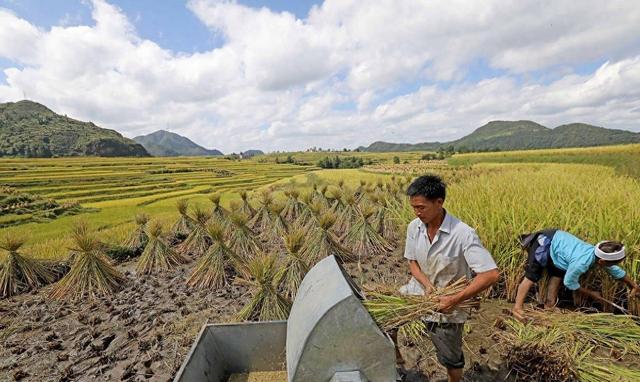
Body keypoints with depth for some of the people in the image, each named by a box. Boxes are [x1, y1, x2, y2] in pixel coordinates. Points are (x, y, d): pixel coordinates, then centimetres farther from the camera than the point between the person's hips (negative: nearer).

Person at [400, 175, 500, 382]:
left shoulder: (463, 234, -29)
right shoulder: (414, 227, -14)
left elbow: (491, 274, -30)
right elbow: (412, 262, -2)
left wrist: (456, 299, -30)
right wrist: (427, 285, -20)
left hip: (446, 305, -4)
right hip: (418, 291, 4)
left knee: (451, 357, 17)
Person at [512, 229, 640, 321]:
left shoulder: (599, 254, -9)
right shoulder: (581, 263, -32)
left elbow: (616, 271, 15)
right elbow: (569, 283, -14)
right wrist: (591, 293, -1)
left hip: (556, 239, 9)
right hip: (545, 242, -9)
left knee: (557, 276, 7)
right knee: (531, 276, -13)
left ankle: (548, 306, 17)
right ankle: (517, 307, -14)